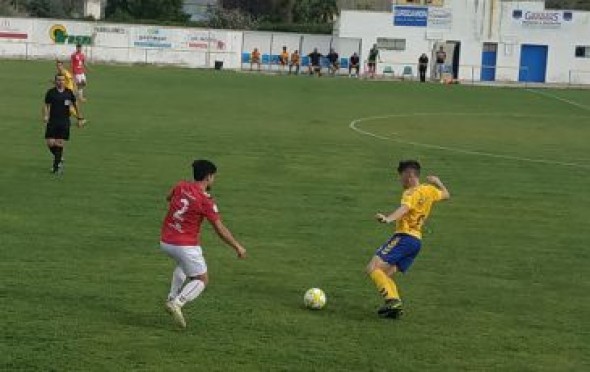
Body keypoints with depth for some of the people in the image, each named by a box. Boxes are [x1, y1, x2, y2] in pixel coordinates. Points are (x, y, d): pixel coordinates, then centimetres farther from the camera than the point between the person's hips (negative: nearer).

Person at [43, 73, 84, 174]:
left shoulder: (69, 92, 2)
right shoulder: (50, 92, 0)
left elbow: (75, 105, 13)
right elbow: (46, 105, 6)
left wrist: (80, 118, 12)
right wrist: (45, 116, -11)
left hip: (64, 122, 0)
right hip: (52, 121, 0)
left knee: (60, 144, -6)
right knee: (50, 143, -6)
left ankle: (56, 165, 4)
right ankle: (59, 158, 23)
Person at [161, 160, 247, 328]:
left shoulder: (181, 186, 0)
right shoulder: (206, 201, -16)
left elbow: (169, 198, 24)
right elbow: (220, 230, -13)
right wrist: (238, 247, -3)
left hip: (165, 241, 7)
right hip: (186, 245, -7)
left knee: (183, 264, 36)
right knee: (202, 280, 9)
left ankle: (172, 298, 24)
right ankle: (177, 303, -14)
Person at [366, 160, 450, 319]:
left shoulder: (411, 193, -9)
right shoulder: (429, 190, 15)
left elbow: (404, 208, -31)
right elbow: (446, 195, 35)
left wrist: (388, 219, -48)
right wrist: (438, 182, 51)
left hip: (404, 236, -9)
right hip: (417, 240, 9)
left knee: (373, 268, -15)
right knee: (385, 275, 10)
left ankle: (392, 300, -29)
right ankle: (394, 306, -7)